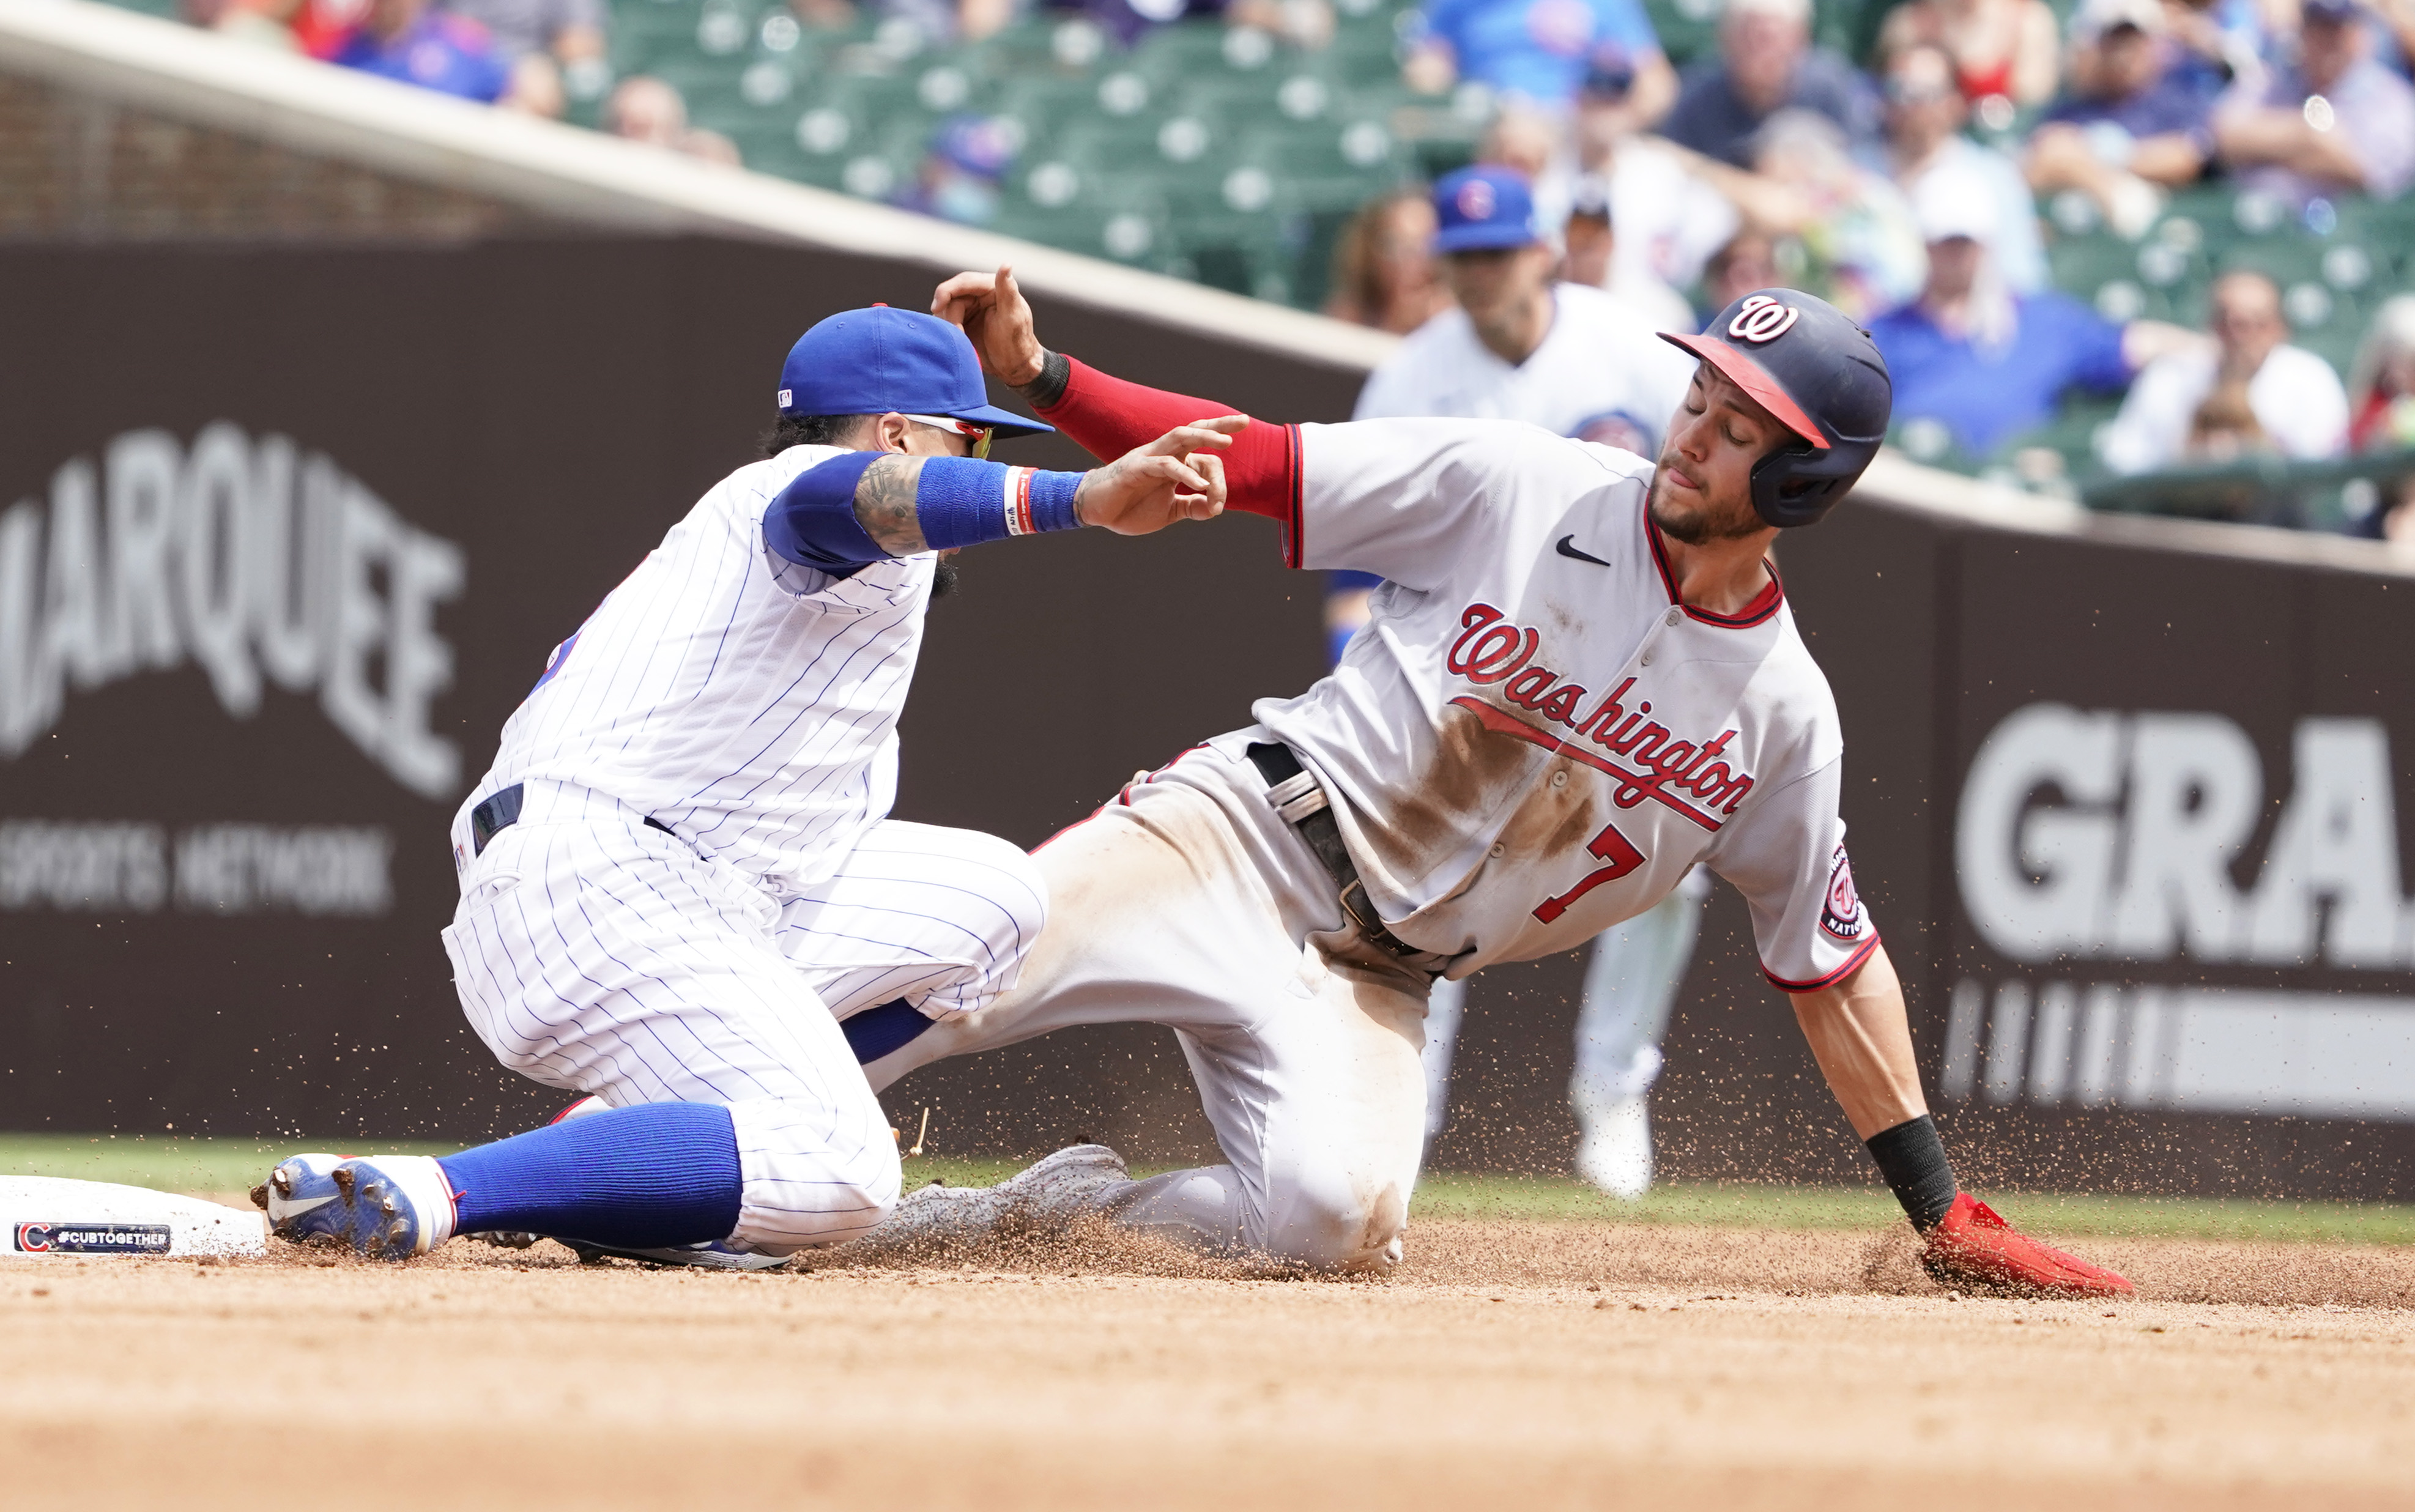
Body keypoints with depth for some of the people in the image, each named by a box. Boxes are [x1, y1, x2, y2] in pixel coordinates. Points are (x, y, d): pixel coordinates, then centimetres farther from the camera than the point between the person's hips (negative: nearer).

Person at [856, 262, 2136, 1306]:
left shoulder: (1782, 714, 2)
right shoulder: (1517, 488, -5)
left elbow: (1831, 963, 11)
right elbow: (1250, 462, -3)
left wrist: (1945, 1217, 9)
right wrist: (1038, 381, -16)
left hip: (1365, 981, 2)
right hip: (1240, 835, -2)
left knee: (1337, 1217, -29)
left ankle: (1062, 1211, -5)